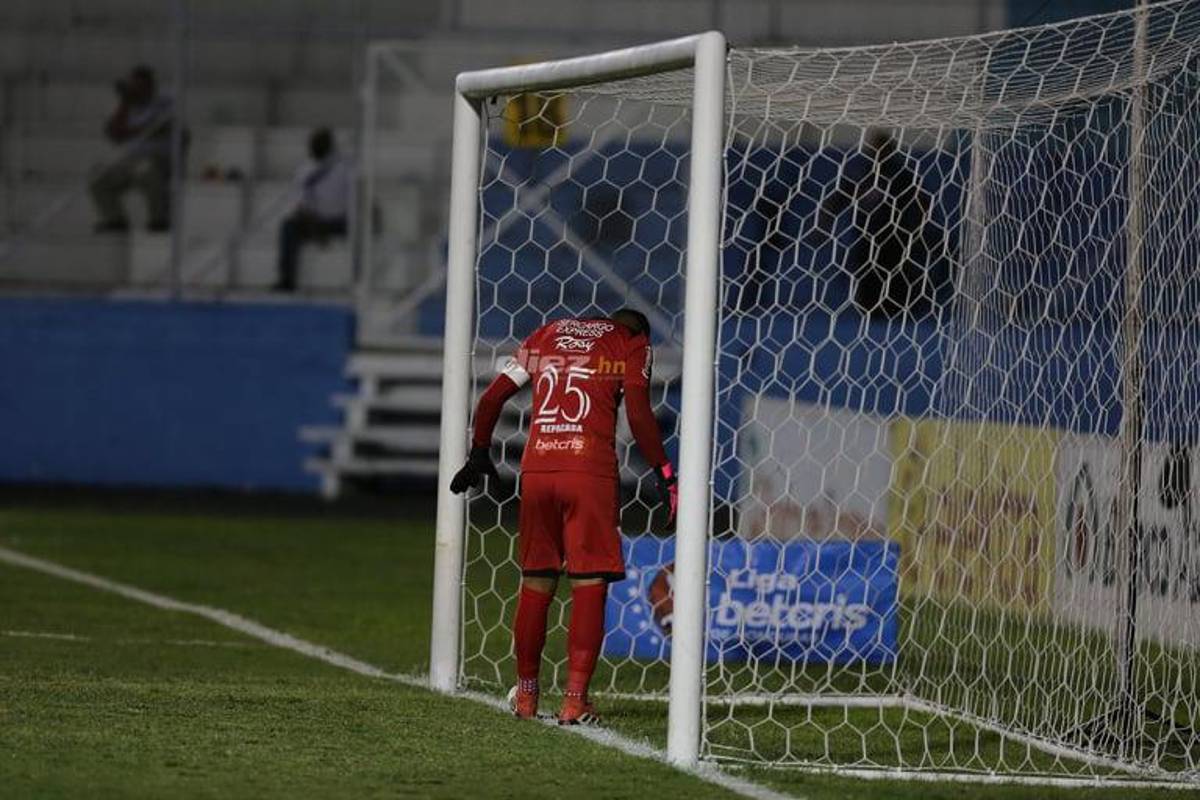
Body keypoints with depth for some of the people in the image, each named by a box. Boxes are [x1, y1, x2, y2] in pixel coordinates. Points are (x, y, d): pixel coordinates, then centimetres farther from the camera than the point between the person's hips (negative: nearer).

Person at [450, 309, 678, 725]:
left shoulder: (547, 334, 21)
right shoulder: (632, 344, 9)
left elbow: (493, 396, 19)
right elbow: (638, 413, -5)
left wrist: (479, 454, 29)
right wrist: (664, 474, -1)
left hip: (537, 469, 4)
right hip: (591, 472, -4)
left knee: (536, 582, 14)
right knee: (589, 585, -1)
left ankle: (526, 696, 22)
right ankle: (575, 700, -7)